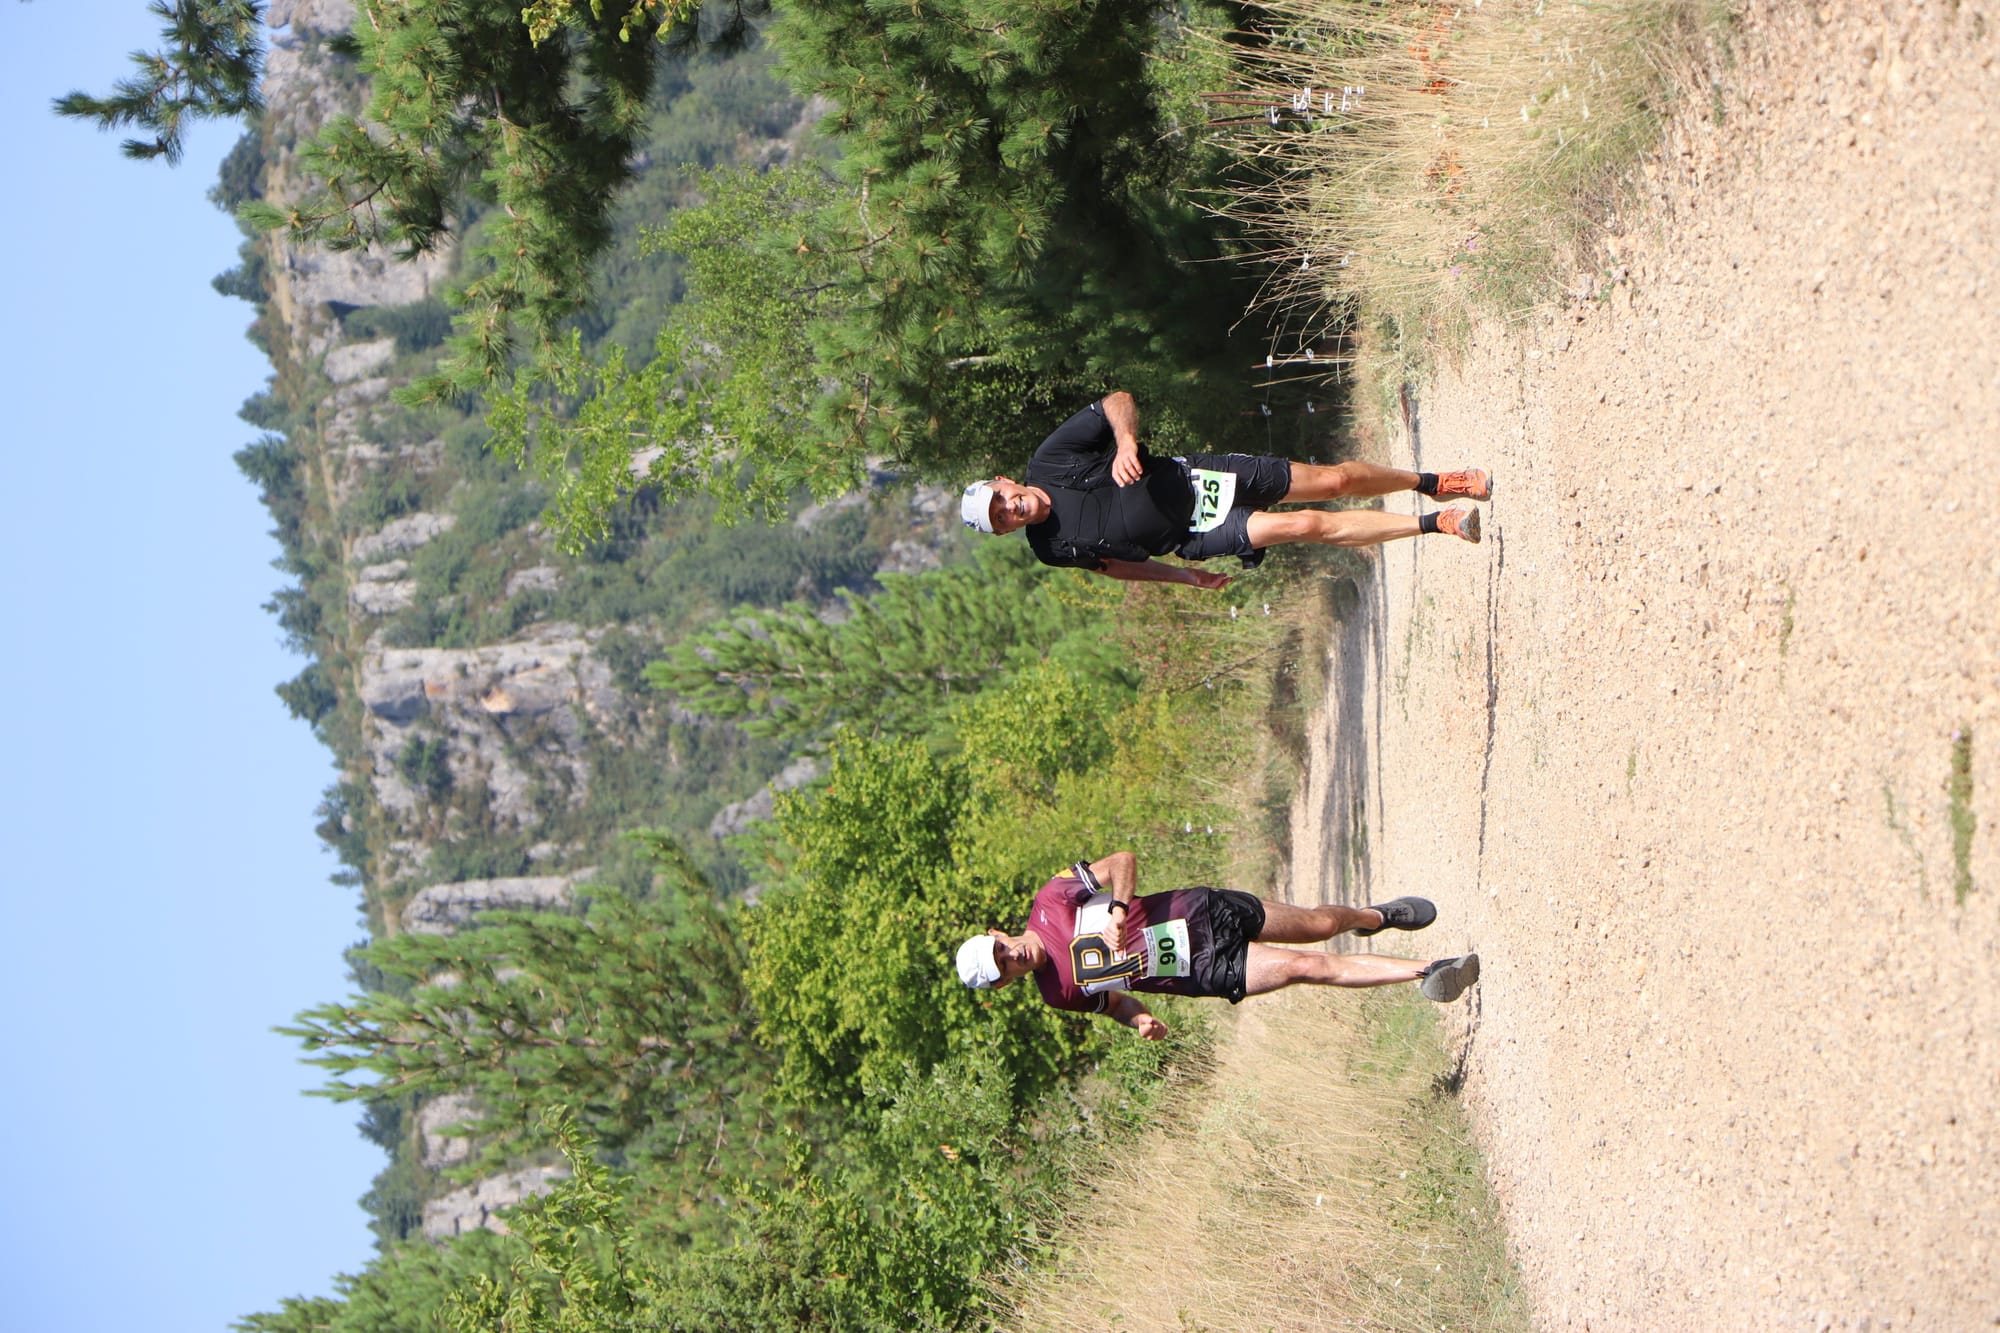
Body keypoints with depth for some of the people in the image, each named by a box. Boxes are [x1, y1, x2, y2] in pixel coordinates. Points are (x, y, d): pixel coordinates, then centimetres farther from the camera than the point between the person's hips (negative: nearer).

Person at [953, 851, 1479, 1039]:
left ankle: (1378, 916, 44)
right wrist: (1139, 1019, -16)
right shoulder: (1060, 992, -12)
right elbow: (1113, 1001, 5)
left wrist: (1117, 909, -25)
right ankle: (1424, 972, 6)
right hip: (1207, 971, -1)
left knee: (1317, 925, 8)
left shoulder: (1050, 900, -12)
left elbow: (1123, 861, -8)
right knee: (1309, 968, -8)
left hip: (1198, 914, 2)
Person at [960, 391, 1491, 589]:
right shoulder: (1053, 548, -11)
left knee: (1335, 480, -1)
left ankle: (1434, 483, 25)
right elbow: (1110, 561, 6)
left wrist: (1126, 440, -36)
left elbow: (1118, 401, -14)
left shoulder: (1052, 460, -14)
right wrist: (1188, 577, 10)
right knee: (1310, 525, -16)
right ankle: (1435, 524, 0)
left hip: (1189, 478, 2)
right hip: (1194, 535, -2)